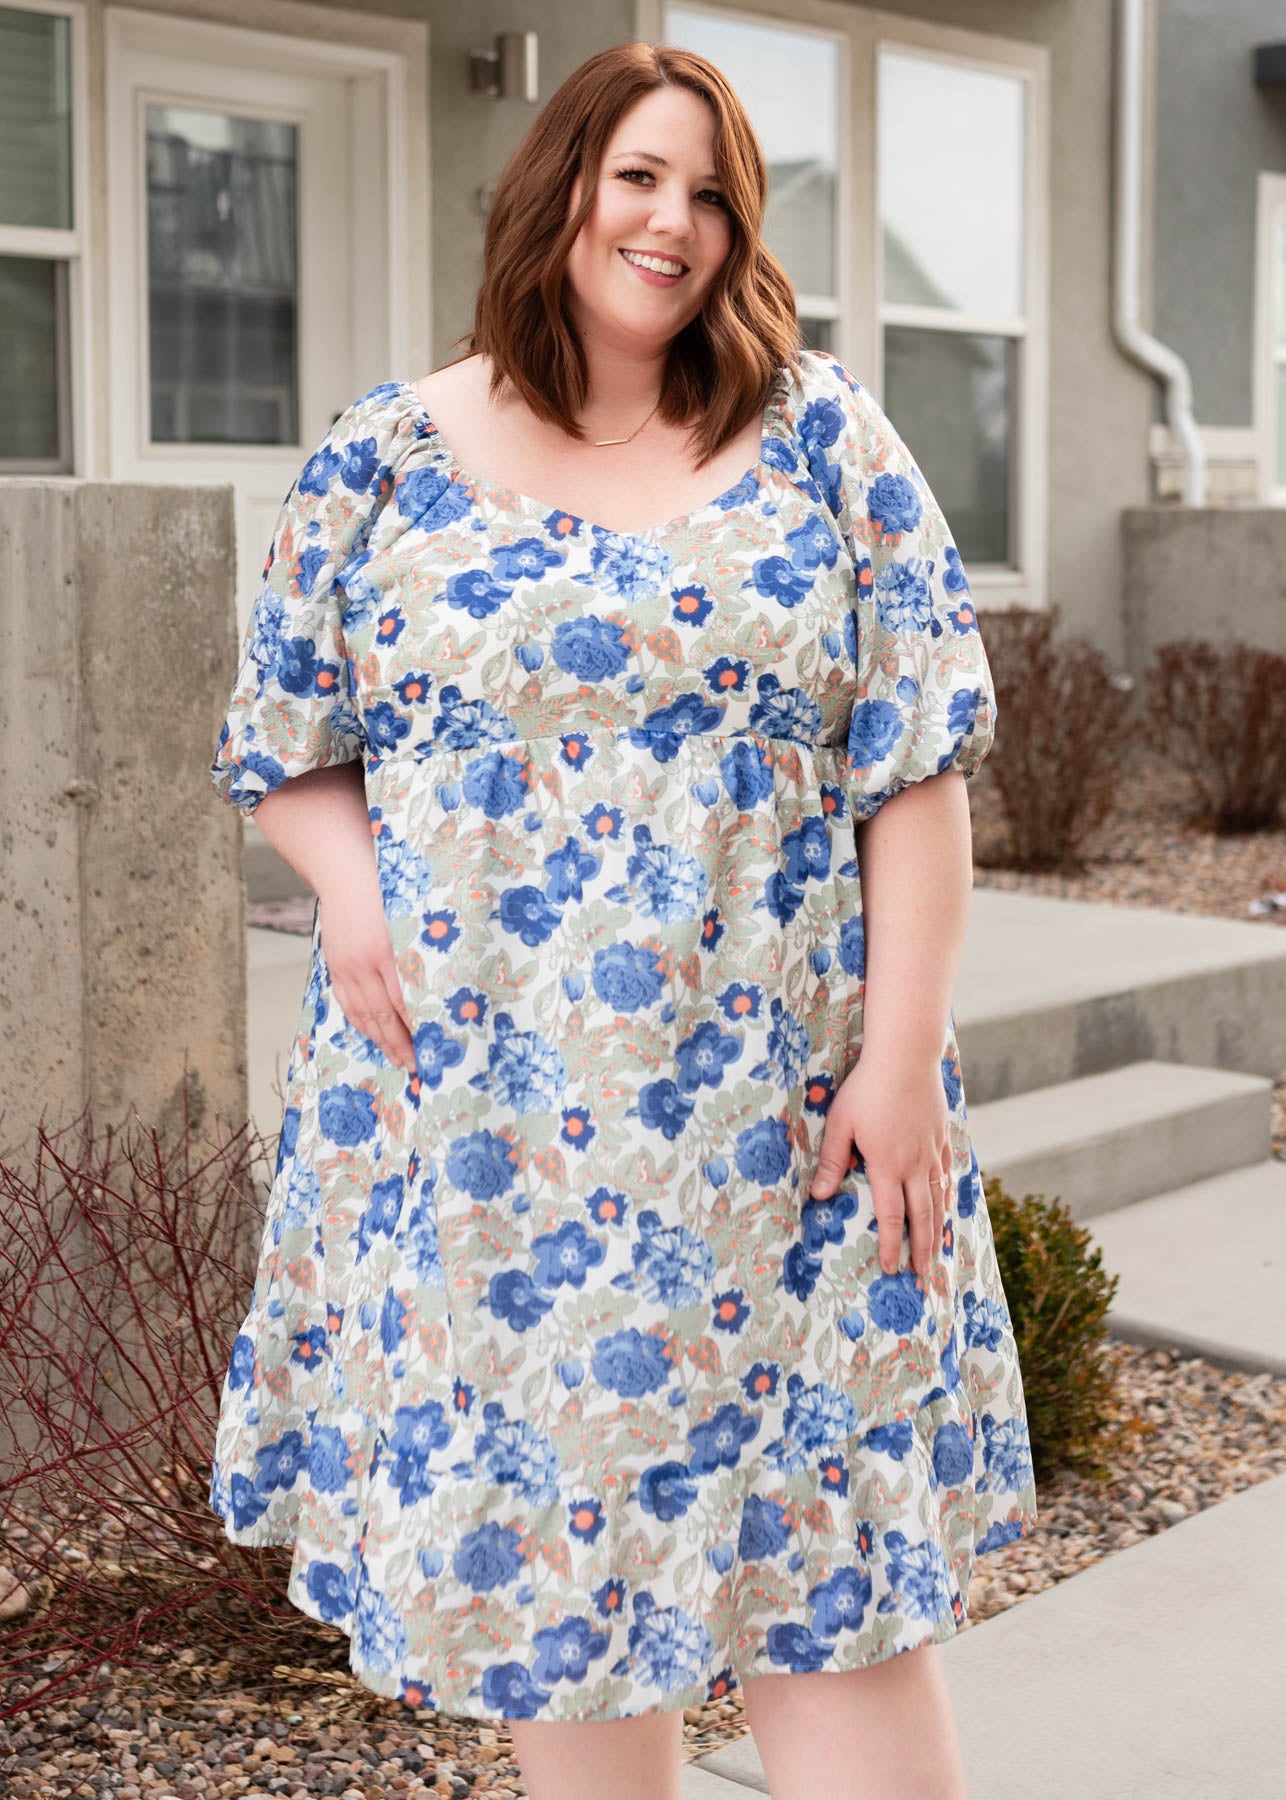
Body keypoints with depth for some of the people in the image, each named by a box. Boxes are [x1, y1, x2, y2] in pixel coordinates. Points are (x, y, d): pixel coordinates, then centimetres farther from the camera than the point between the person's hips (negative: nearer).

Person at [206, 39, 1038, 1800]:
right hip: (477, 1108, 1)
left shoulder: (822, 433, 3)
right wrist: (350, 891, -9)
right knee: (544, 1532, 11)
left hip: (780, 1111, -1)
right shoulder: (385, 455, 5)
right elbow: (286, 742, 12)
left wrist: (904, 1053, -8)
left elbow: (917, 760, -1)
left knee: (824, 1558, 1)